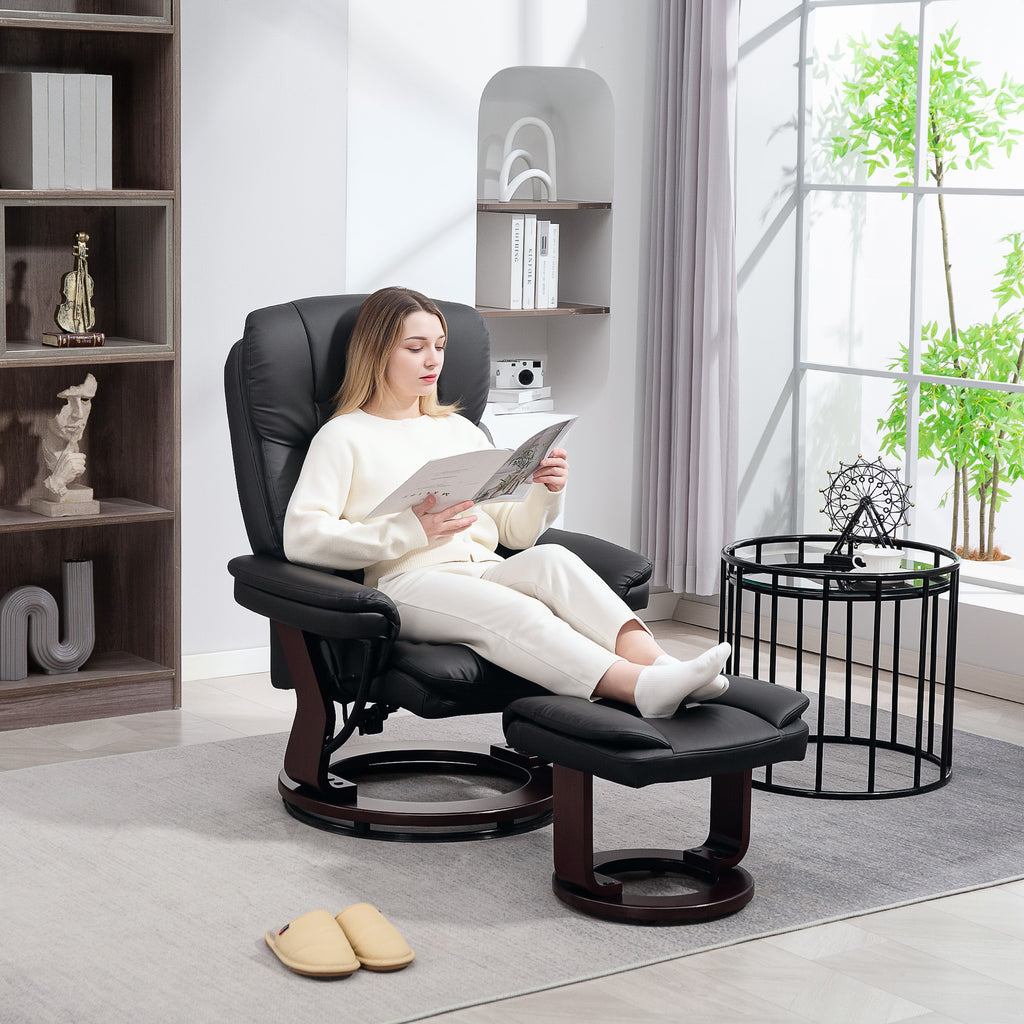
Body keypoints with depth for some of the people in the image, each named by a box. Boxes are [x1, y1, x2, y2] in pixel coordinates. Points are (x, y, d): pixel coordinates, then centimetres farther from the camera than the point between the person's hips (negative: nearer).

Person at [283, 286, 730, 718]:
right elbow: (301, 537, -4)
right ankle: (644, 689, -57)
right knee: (510, 611, -36)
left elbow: (514, 531, 25)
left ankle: (656, 661, -51)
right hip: (408, 584, -5)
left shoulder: (460, 429, 29)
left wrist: (547, 492, 2)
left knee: (549, 559, -30)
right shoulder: (343, 436, 11)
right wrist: (411, 530, -13)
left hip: (488, 572, 5)